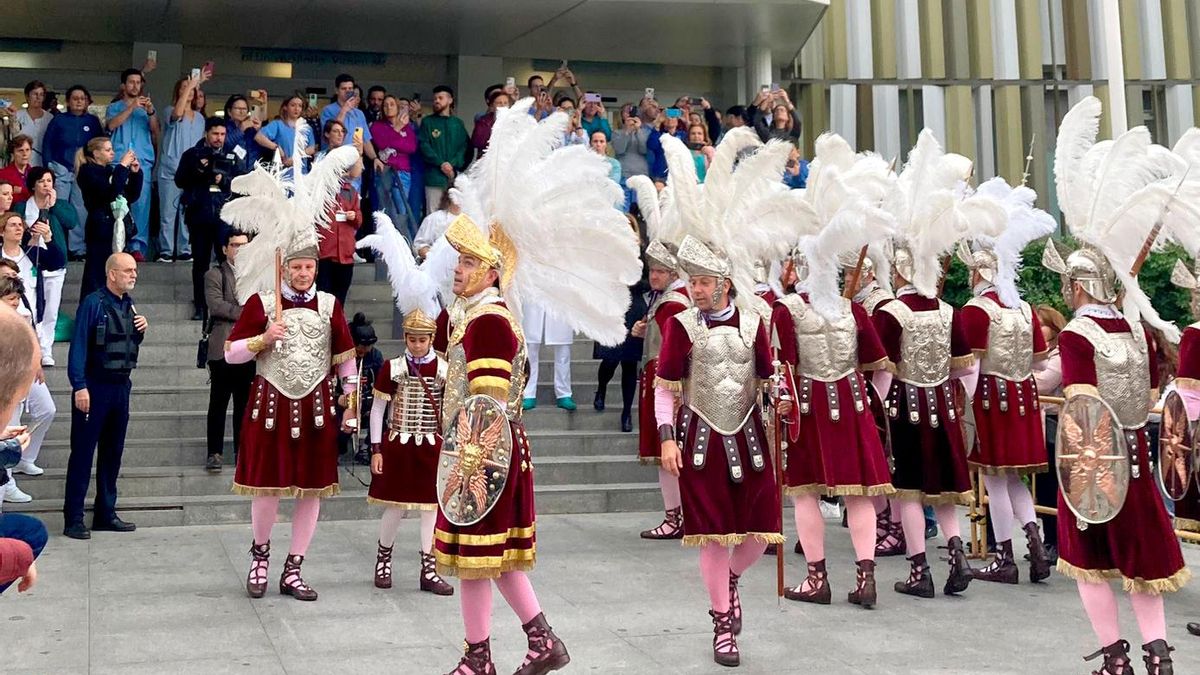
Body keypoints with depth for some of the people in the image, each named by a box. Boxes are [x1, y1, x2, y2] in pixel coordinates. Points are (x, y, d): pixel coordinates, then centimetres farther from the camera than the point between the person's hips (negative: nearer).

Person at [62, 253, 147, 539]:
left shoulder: (128, 304, 10)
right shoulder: (93, 303, -12)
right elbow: (78, 346, -16)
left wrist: (141, 330, 0)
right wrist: (79, 386, -22)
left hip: (121, 387, 7)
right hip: (94, 387, -7)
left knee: (113, 452, 12)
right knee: (82, 453, -2)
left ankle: (106, 513, 21)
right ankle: (73, 518, 2)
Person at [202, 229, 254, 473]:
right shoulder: (215, 275, 2)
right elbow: (215, 305, -12)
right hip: (224, 349, -4)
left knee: (244, 403, 7)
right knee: (218, 404, -2)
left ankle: (242, 451, 14)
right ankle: (215, 453, 3)